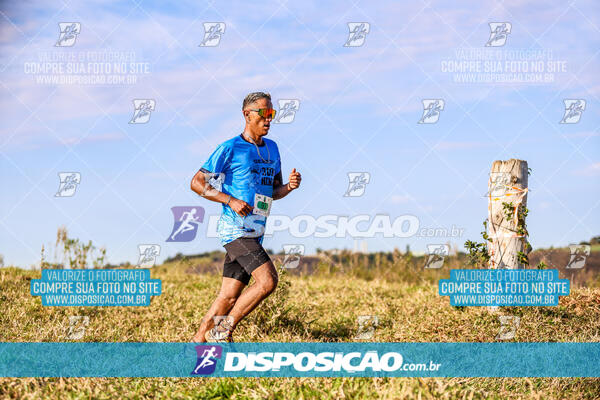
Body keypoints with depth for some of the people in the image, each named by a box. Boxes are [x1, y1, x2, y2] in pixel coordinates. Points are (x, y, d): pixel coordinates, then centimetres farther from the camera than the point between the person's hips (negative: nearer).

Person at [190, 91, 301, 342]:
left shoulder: (271, 148, 16)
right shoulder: (230, 149, -6)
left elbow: (273, 191, 23)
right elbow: (197, 183, -6)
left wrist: (290, 186, 1)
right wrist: (231, 200, -17)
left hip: (254, 234, 7)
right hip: (235, 229, -7)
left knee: (230, 296, 5)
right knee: (268, 280, -20)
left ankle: (198, 342, 14)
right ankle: (223, 330, -8)